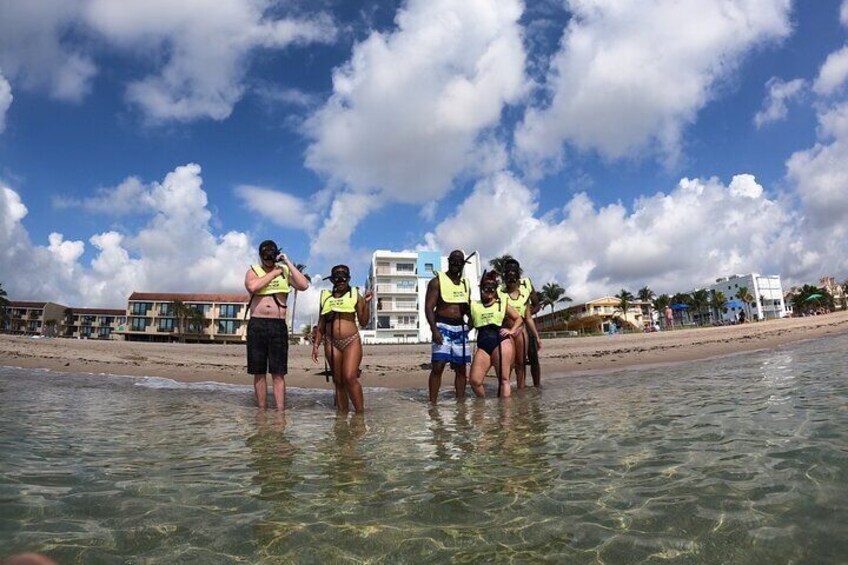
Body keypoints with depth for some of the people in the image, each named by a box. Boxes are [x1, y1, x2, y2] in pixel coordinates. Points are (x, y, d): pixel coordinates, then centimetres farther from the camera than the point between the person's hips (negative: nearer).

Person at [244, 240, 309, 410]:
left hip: (278, 325, -1)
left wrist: (288, 263, -6)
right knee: (258, 372, 6)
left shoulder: (285, 271, 9)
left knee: (278, 373, -2)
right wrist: (274, 273, -7)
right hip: (257, 325, 1)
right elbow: (252, 287, -15)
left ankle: (280, 412, -2)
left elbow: (304, 285, -8)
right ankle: (261, 410, 14)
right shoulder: (253, 271, 8)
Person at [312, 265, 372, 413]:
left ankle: (360, 413, -10)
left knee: (349, 378, -17)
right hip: (332, 343, 3)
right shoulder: (325, 297, 13)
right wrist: (316, 344, 12)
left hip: (351, 341, -3)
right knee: (338, 381, 5)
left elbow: (363, 322, 5)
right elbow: (321, 324, 17)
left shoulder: (355, 295, 6)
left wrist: (367, 303, -7)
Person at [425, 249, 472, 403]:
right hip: (443, 327, -6)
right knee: (437, 366, -12)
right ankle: (433, 402, -8)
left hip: (460, 328, 6)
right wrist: (434, 330, -21)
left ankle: (460, 401, 13)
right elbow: (429, 307, -10)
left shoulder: (465, 284, 16)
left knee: (461, 368, 6)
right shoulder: (437, 281, -1)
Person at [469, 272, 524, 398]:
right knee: (475, 381, -11)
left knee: (503, 379, -6)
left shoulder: (502, 303, 15)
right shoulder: (474, 305, 16)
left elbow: (519, 318, 20)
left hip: (501, 342, -1)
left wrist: (512, 330, 6)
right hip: (482, 345, 1)